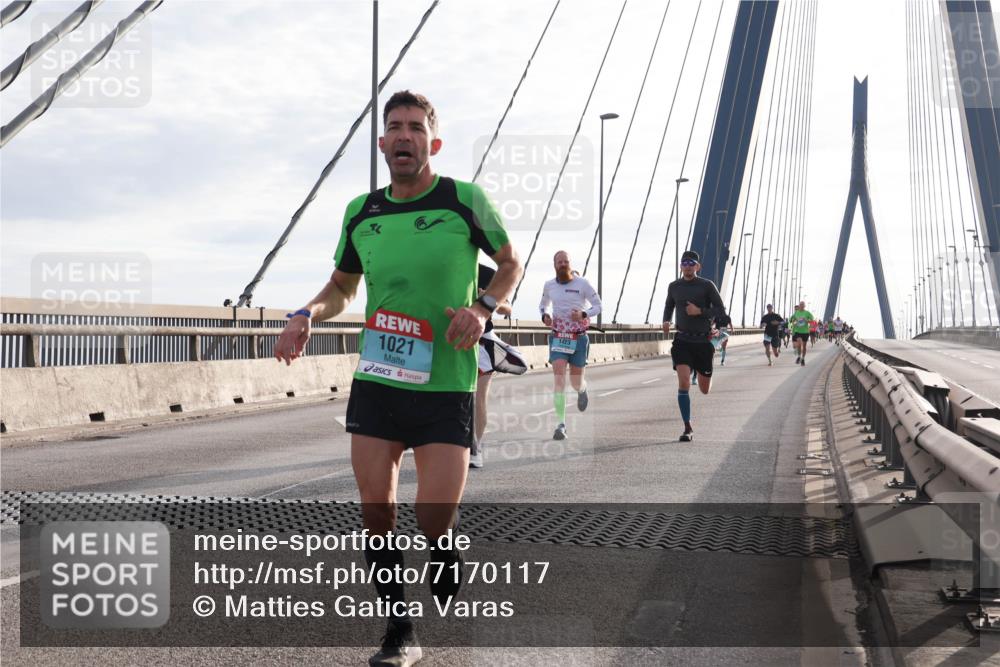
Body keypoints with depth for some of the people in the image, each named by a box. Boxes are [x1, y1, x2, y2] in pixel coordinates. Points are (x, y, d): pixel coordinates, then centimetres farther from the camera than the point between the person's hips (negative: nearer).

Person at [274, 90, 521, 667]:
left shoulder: (465, 199, -3)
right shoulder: (361, 213, 6)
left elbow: (510, 263, 10)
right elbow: (342, 286, 21)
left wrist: (482, 308, -9)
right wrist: (307, 315, 0)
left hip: (446, 385, -3)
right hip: (375, 382, 3)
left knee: (435, 517, -10)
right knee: (377, 512, 0)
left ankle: (447, 546, 28)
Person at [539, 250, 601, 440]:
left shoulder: (582, 284, -6)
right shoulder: (549, 285, 3)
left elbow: (597, 305, 0)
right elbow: (544, 304, 21)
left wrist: (583, 314, -19)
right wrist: (545, 316, -2)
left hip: (578, 338, -1)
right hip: (557, 337, 1)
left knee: (576, 383, 8)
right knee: (559, 378, -15)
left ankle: (582, 390, 49)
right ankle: (560, 424, -15)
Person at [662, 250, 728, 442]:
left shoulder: (707, 286, -3)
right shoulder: (674, 286, 6)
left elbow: (721, 311, -4)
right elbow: (668, 306, 24)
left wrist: (699, 311, -18)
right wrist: (666, 321, 4)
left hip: (703, 341, -1)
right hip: (682, 341, 1)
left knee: (705, 389, 10)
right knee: (683, 382, -18)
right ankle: (688, 429, -12)